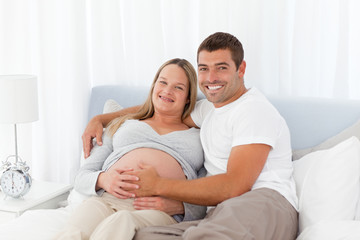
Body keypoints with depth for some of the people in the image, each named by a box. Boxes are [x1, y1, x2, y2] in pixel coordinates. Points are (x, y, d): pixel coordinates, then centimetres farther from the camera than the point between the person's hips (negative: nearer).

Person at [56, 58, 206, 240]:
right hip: (106, 201, 2)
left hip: (158, 211, -1)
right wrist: (102, 179, -3)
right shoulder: (123, 124, 30)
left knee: (120, 223, -40)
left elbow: (202, 208, 14)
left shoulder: (198, 138, 24)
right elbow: (81, 178, 22)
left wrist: (178, 206, -9)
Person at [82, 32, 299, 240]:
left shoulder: (254, 109, -4)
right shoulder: (209, 108, 25)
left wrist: (158, 186, -8)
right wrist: (101, 119, 24)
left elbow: (234, 187, -14)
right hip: (222, 214, 7)